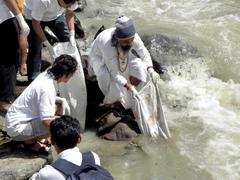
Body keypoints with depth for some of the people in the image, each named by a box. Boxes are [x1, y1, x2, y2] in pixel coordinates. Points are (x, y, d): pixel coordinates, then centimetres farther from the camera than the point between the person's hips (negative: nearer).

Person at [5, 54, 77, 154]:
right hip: (17, 128, -9)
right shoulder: (47, 88, -27)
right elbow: (47, 121, -30)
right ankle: (30, 142, -2)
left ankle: (38, 137, 13)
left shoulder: (45, 76, -2)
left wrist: (60, 99, 4)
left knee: (62, 103, 9)